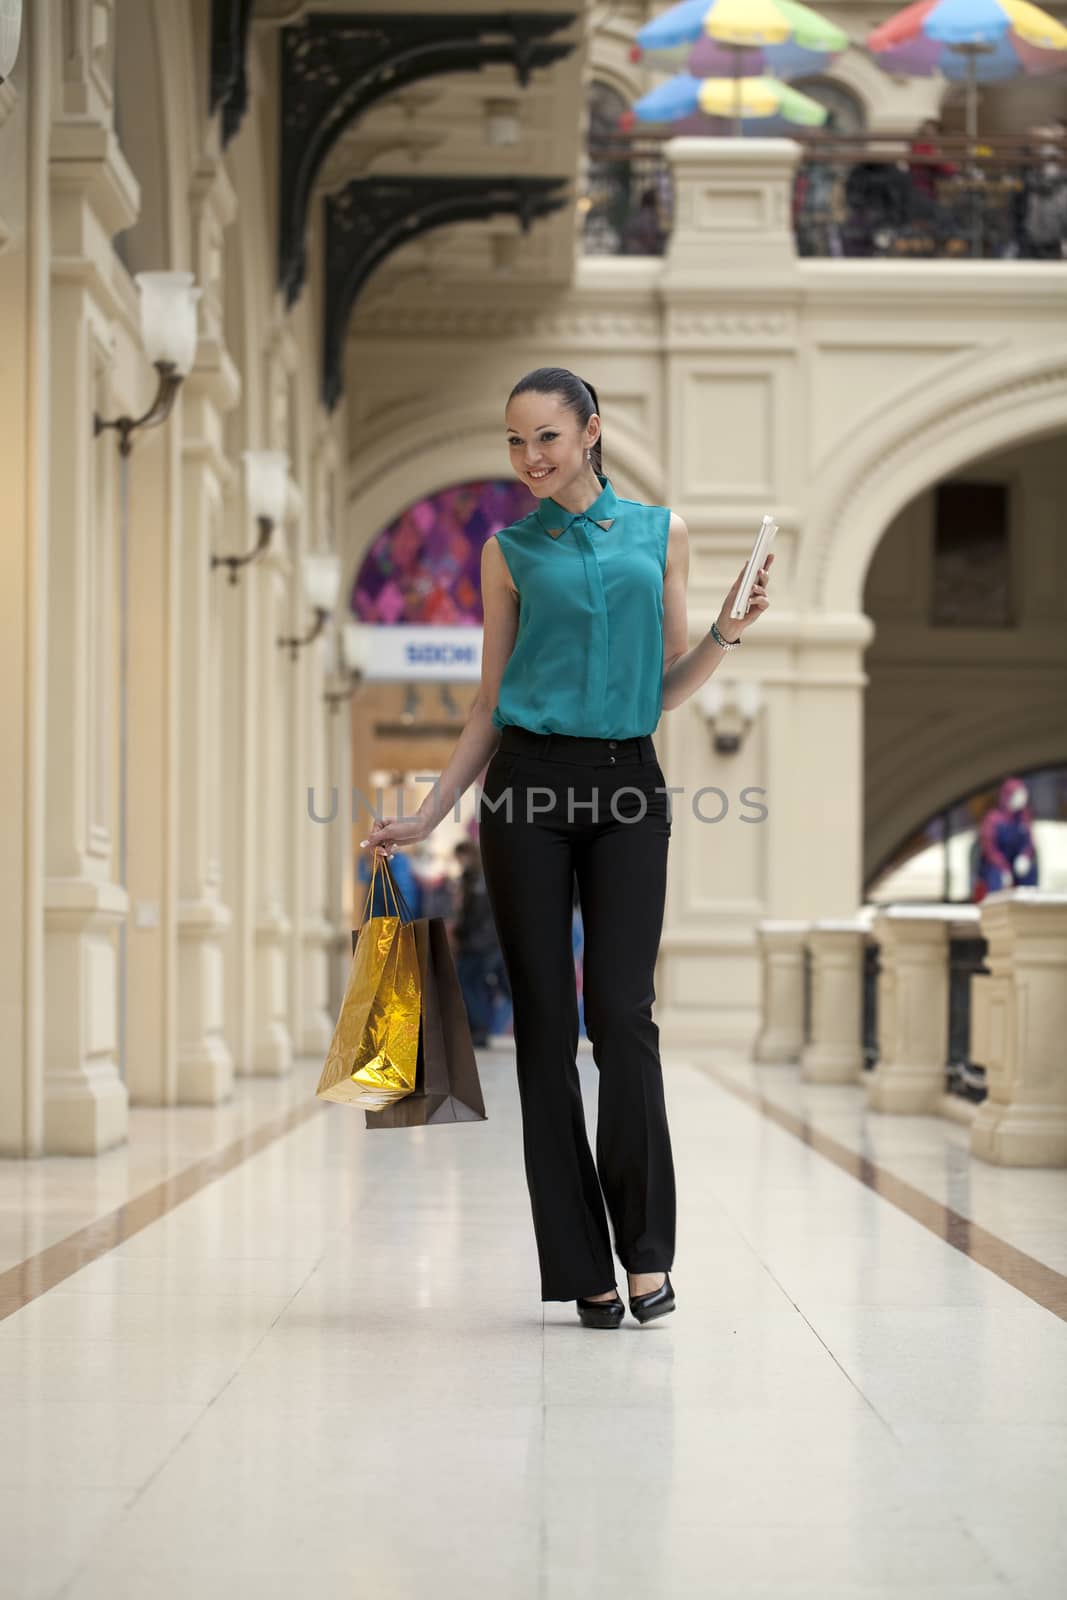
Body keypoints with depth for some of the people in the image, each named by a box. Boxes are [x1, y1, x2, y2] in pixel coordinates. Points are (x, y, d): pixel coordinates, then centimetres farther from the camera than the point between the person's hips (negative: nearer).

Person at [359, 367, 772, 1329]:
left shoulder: (662, 532, 9)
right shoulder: (511, 552, 8)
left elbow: (668, 688, 12)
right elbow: (490, 704, 11)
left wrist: (729, 632, -4)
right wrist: (427, 816, 6)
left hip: (629, 785, 0)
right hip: (531, 781, 0)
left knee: (622, 1013, -9)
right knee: (544, 1017, -1)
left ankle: (646, 1249, 0)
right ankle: (583, 1266, 4)